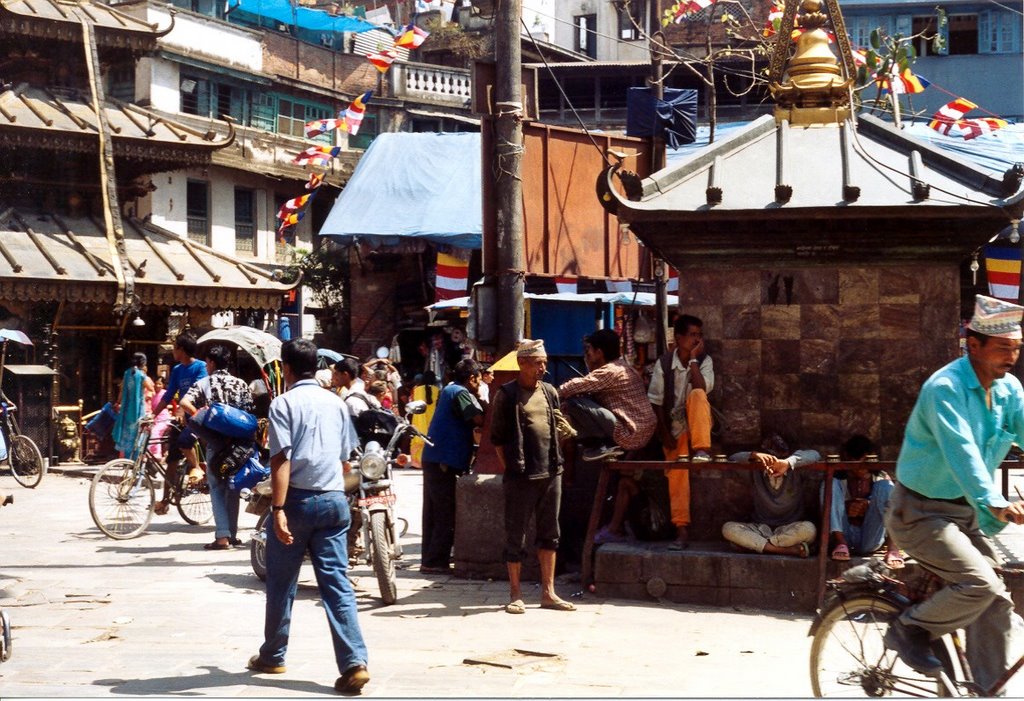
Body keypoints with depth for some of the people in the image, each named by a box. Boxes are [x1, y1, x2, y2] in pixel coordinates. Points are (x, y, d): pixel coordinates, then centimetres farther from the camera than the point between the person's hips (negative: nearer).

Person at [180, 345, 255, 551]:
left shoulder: (204, 383, -2)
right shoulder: (241, 384, 5)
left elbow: (185, 403, -18)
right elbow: (251, 411, -1)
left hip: (215, 441, -3)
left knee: (217, 487, 2)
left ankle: (222, 536, -9)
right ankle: (232, 534, 16)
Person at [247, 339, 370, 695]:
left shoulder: (284, 403, -6)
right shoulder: (336, 403, 11)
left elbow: (281, 459, -15)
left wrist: (278, 509, -19)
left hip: (297, 499, -4)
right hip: (334, 500, 4)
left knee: (281, 583, 11)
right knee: (337, 584, 0)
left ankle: (272, 656, 25)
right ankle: (354, 663, -12)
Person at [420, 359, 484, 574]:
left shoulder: (448, 390, 17)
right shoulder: (461, 393, -12)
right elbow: (479, 419, -24)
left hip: (433, 458, 10)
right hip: (445, 462, -10)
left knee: (433, 512, 14)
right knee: (447, 515, -6)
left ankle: (431, 558, 20)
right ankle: (435, 562, -6)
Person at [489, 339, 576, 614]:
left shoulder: (550, 392, 13)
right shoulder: (506, 395, -4)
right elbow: (497, 437, -3)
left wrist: (556, 462, 11)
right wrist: (508, 468, -6)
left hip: (551, 472, 6)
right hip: (521, 475, -6)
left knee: (549, 533, 8)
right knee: (516, 536, 0)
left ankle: (548, 592, 15)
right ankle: (515, 594, 8)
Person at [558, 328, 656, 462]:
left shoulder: (610, 371, -14)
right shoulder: (622, 367, 18)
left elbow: (574, 387, -19)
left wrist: (557, 393, 1)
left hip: (629, 436, -10)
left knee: (574, 402, -15)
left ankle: (603, 445, -9)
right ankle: (607, 444, 7)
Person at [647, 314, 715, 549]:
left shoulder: (704, 360, -6)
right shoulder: (664, 363, -7)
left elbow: (702, 389, -24)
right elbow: (656, 401, -5)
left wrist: (693, 360, -22)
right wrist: (664, 433, -9)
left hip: (697, 422, -1)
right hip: (674, 426, 1)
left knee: (697, 395, -31)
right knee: (676, 474, -10)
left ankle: (702, 451, -36)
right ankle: (681, 530, -8)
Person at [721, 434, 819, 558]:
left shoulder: (796, 470, -6)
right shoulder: (756, 470, -1)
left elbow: (814, 455, -23)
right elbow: (732, 459, -12)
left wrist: (788, 462, -40)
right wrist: (753, 455, -32)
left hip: (789, 529, -2)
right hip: (761, 529, 2)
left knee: (808, 529, -36)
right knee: (728, 528, -27)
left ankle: (757, 544, -25)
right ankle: (788, 550, -34)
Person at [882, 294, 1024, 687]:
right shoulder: (945, 388, -22)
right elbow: (961, 452, -34)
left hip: (966, 513, 8)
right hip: (921, 512, -8)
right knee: (979, 583, -22)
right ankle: (910, 630, 0)